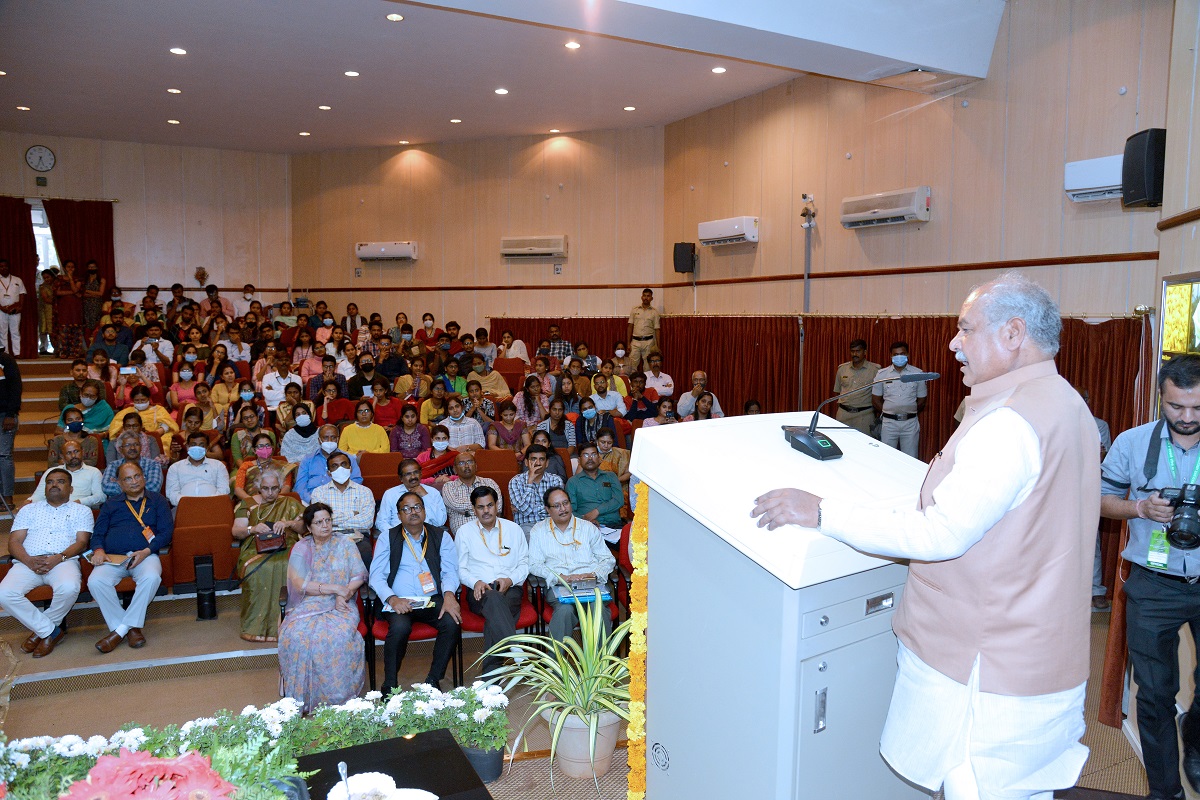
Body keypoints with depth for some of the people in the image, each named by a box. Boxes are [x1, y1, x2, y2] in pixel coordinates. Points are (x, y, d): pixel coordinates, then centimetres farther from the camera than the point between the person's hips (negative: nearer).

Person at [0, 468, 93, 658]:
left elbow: (82, 542, 4)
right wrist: (29, 561, -10)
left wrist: (59, 558, -16)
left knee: (69, 588, -36)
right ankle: (51, 631, -11)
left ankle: (40, 630, -7)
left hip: (63, 561, -2)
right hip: (28, 562, 2)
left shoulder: (81, 511, 17)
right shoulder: (29, 509, 23)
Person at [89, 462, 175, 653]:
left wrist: (146, 551, -11)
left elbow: (166, 531, 5)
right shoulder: (111, 504, 24)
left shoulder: (157, 500, 17)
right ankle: (131, 628, -20)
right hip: (112, 558, 2)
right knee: (95, 581, -29)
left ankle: (121, 629, -23)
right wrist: (98, 550, -5)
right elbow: (98, 533, 18)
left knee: (151, 578, -35)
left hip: (145, 556, -2)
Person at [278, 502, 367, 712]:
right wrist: (333, 588, -11)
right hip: (308, 606, 0)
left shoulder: (344, 544, 12)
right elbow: (299, 584, -4)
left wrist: (344, 595, -13)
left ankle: (339, 696, -19)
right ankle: (303, 697, -18)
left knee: (340, 635, -32)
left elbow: (359, 577, 5)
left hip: (340, 607, 0)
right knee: (297, 635, -31)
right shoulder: (301, 549, 9)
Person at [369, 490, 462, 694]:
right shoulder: (388, 537, 10)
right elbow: (376, 576, 3)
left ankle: (433, 681, -11)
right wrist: (392, 599, -16)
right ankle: (389, 686, -12)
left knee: (452, 622, -28)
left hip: (433, 600, 1)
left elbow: (450, 571, 3)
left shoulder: (441, 536, 13)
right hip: (399, 601, -1)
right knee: (400, 627, -32)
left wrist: (449, 594, -18)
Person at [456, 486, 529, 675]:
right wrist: (476, 582, -11)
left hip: (510, 589, 1)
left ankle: (490, 672, -37)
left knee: (494, 613, -35)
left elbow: (524, 564, 14)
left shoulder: (513, 529, 16)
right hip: (479, 591, -1)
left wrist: (510, 579, -7)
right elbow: (460, 569, 11)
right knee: (493, 599, -39)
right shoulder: (464, 532, 14)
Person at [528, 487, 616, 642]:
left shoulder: (588, 528, 19)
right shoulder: (538, 531, 17)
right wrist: (560, 577, -10)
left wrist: (594, 574, -5)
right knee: (565, 609, -36)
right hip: (558, 586, -1)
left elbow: (608, 559, 16)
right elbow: (534, 565, 6)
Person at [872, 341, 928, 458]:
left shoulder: (918, 374, 3)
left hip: (910, 423, 0)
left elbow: (921, 400, 9)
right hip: (888, 422, 0)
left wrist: (909, 413, 3)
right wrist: (887, 412, 1)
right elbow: (875, 400, 7)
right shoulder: (882, 374, 3)